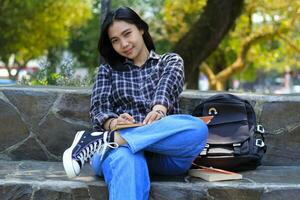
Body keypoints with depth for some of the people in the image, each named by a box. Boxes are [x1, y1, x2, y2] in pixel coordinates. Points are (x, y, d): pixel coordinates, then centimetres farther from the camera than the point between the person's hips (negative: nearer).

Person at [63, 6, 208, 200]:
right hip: (120, 147, 0)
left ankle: (101, 140, -35)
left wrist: (158, 109, -27)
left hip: (164, 152, 1)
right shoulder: (107, 70, 24)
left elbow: (168, 85, -2)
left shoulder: (171, 61, 22)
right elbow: (99, 110, 8)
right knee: (126, 159, -39)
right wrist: (112, 123, -18)